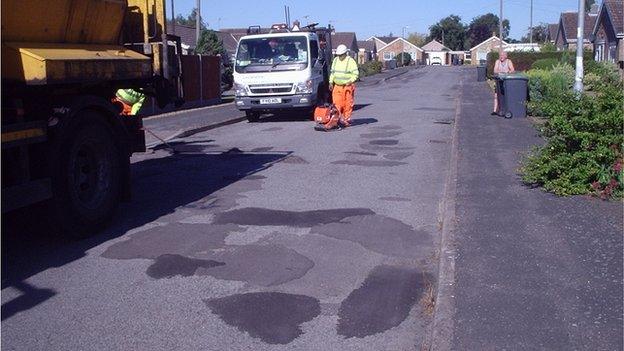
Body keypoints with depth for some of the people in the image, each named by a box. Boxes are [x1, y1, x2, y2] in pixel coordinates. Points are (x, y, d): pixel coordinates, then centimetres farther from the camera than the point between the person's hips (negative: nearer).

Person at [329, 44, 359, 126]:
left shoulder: (351, 61, -6)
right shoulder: (335, 60, 13)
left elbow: (356, 74, -7)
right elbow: (332, 72, 21)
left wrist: (350, 81, -20)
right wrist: (331, 82, 12)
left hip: (347, 86, -5)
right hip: (337, 86, 5)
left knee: (348, 103, -1)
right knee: (337, 103, -1)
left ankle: (347, 119, 7)